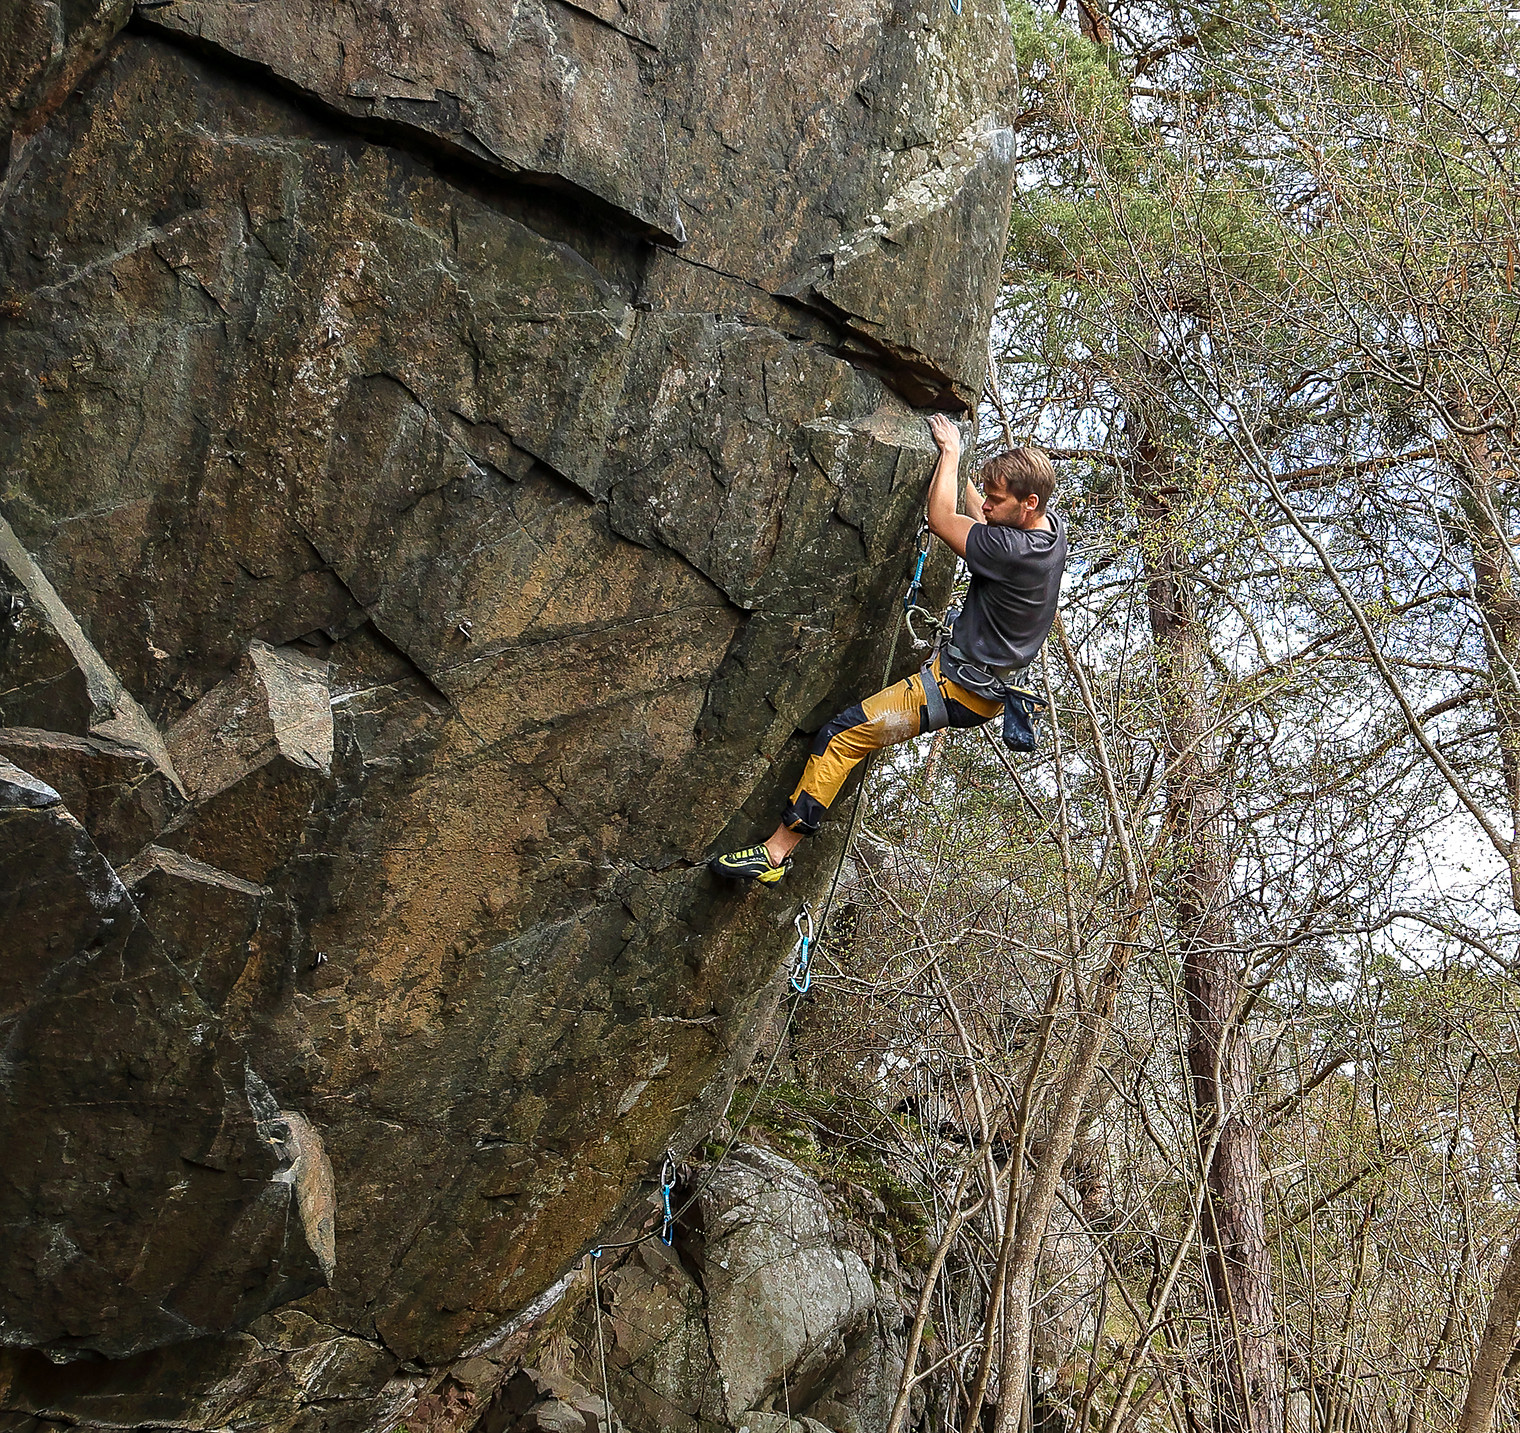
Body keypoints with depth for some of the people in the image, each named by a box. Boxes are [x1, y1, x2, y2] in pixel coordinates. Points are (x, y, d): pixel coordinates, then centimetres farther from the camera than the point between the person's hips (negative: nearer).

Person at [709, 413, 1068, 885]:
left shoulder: (1012, 551, -30)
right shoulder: (1052, 524, -3)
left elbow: (940, 519, -15)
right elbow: (982, 520, 20)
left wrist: (950, 450, -2)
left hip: (961, 689, -9)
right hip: (994, 682, 9)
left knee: (840, 737, -11)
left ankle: (776, 851, -10)